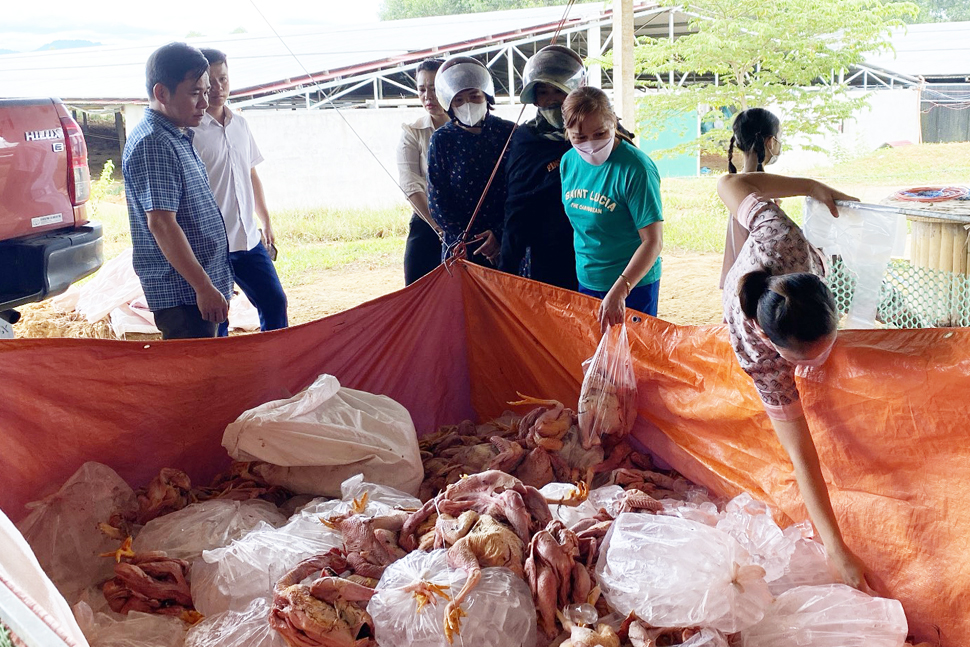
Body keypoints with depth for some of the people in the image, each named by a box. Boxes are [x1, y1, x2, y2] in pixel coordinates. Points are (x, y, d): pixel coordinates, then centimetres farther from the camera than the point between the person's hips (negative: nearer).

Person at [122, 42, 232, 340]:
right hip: (183, 293, -10)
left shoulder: (178, 138, 14)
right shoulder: (153, 144, -17)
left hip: (197, 287, 10)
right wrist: (204, 287, -23)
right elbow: (161, 223, -23)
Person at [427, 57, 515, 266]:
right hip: (461, 250, 0)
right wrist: (475, 242, -8)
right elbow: (438, 202, -1)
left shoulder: (508, 133, 1)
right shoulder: (441, 140, 1)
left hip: (507, 244, 0)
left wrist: (500, 234, -12)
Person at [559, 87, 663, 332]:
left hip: (634, 285, -6)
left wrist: (619, 290, -33)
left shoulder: (635, 168, -20)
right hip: (585, 282, 6)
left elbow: (653, 241, -23)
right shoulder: (569, 162, 0)